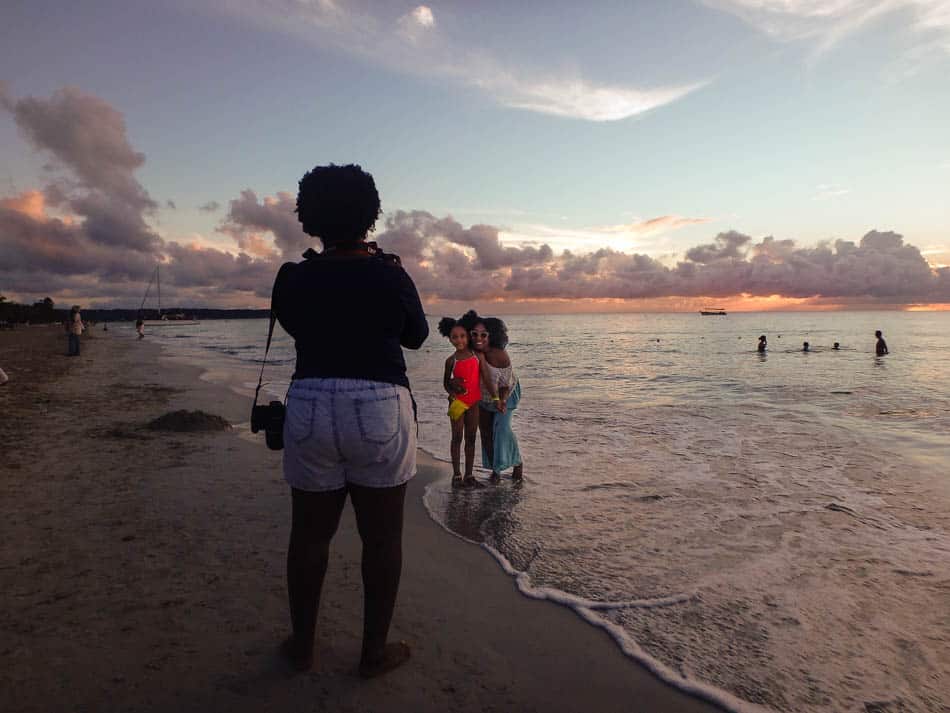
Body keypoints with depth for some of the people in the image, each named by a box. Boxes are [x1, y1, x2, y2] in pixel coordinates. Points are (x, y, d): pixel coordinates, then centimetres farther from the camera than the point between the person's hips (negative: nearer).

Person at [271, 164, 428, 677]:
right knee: (382, 537, 10)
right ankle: (375, 651, 22)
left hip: (310, 409, 3)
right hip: (379, 412, -2)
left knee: (309, 533, 16)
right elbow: (416, 336, 10)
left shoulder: (293, 278, 1)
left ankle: (302, 645, 30)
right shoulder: (389, 276, -4)